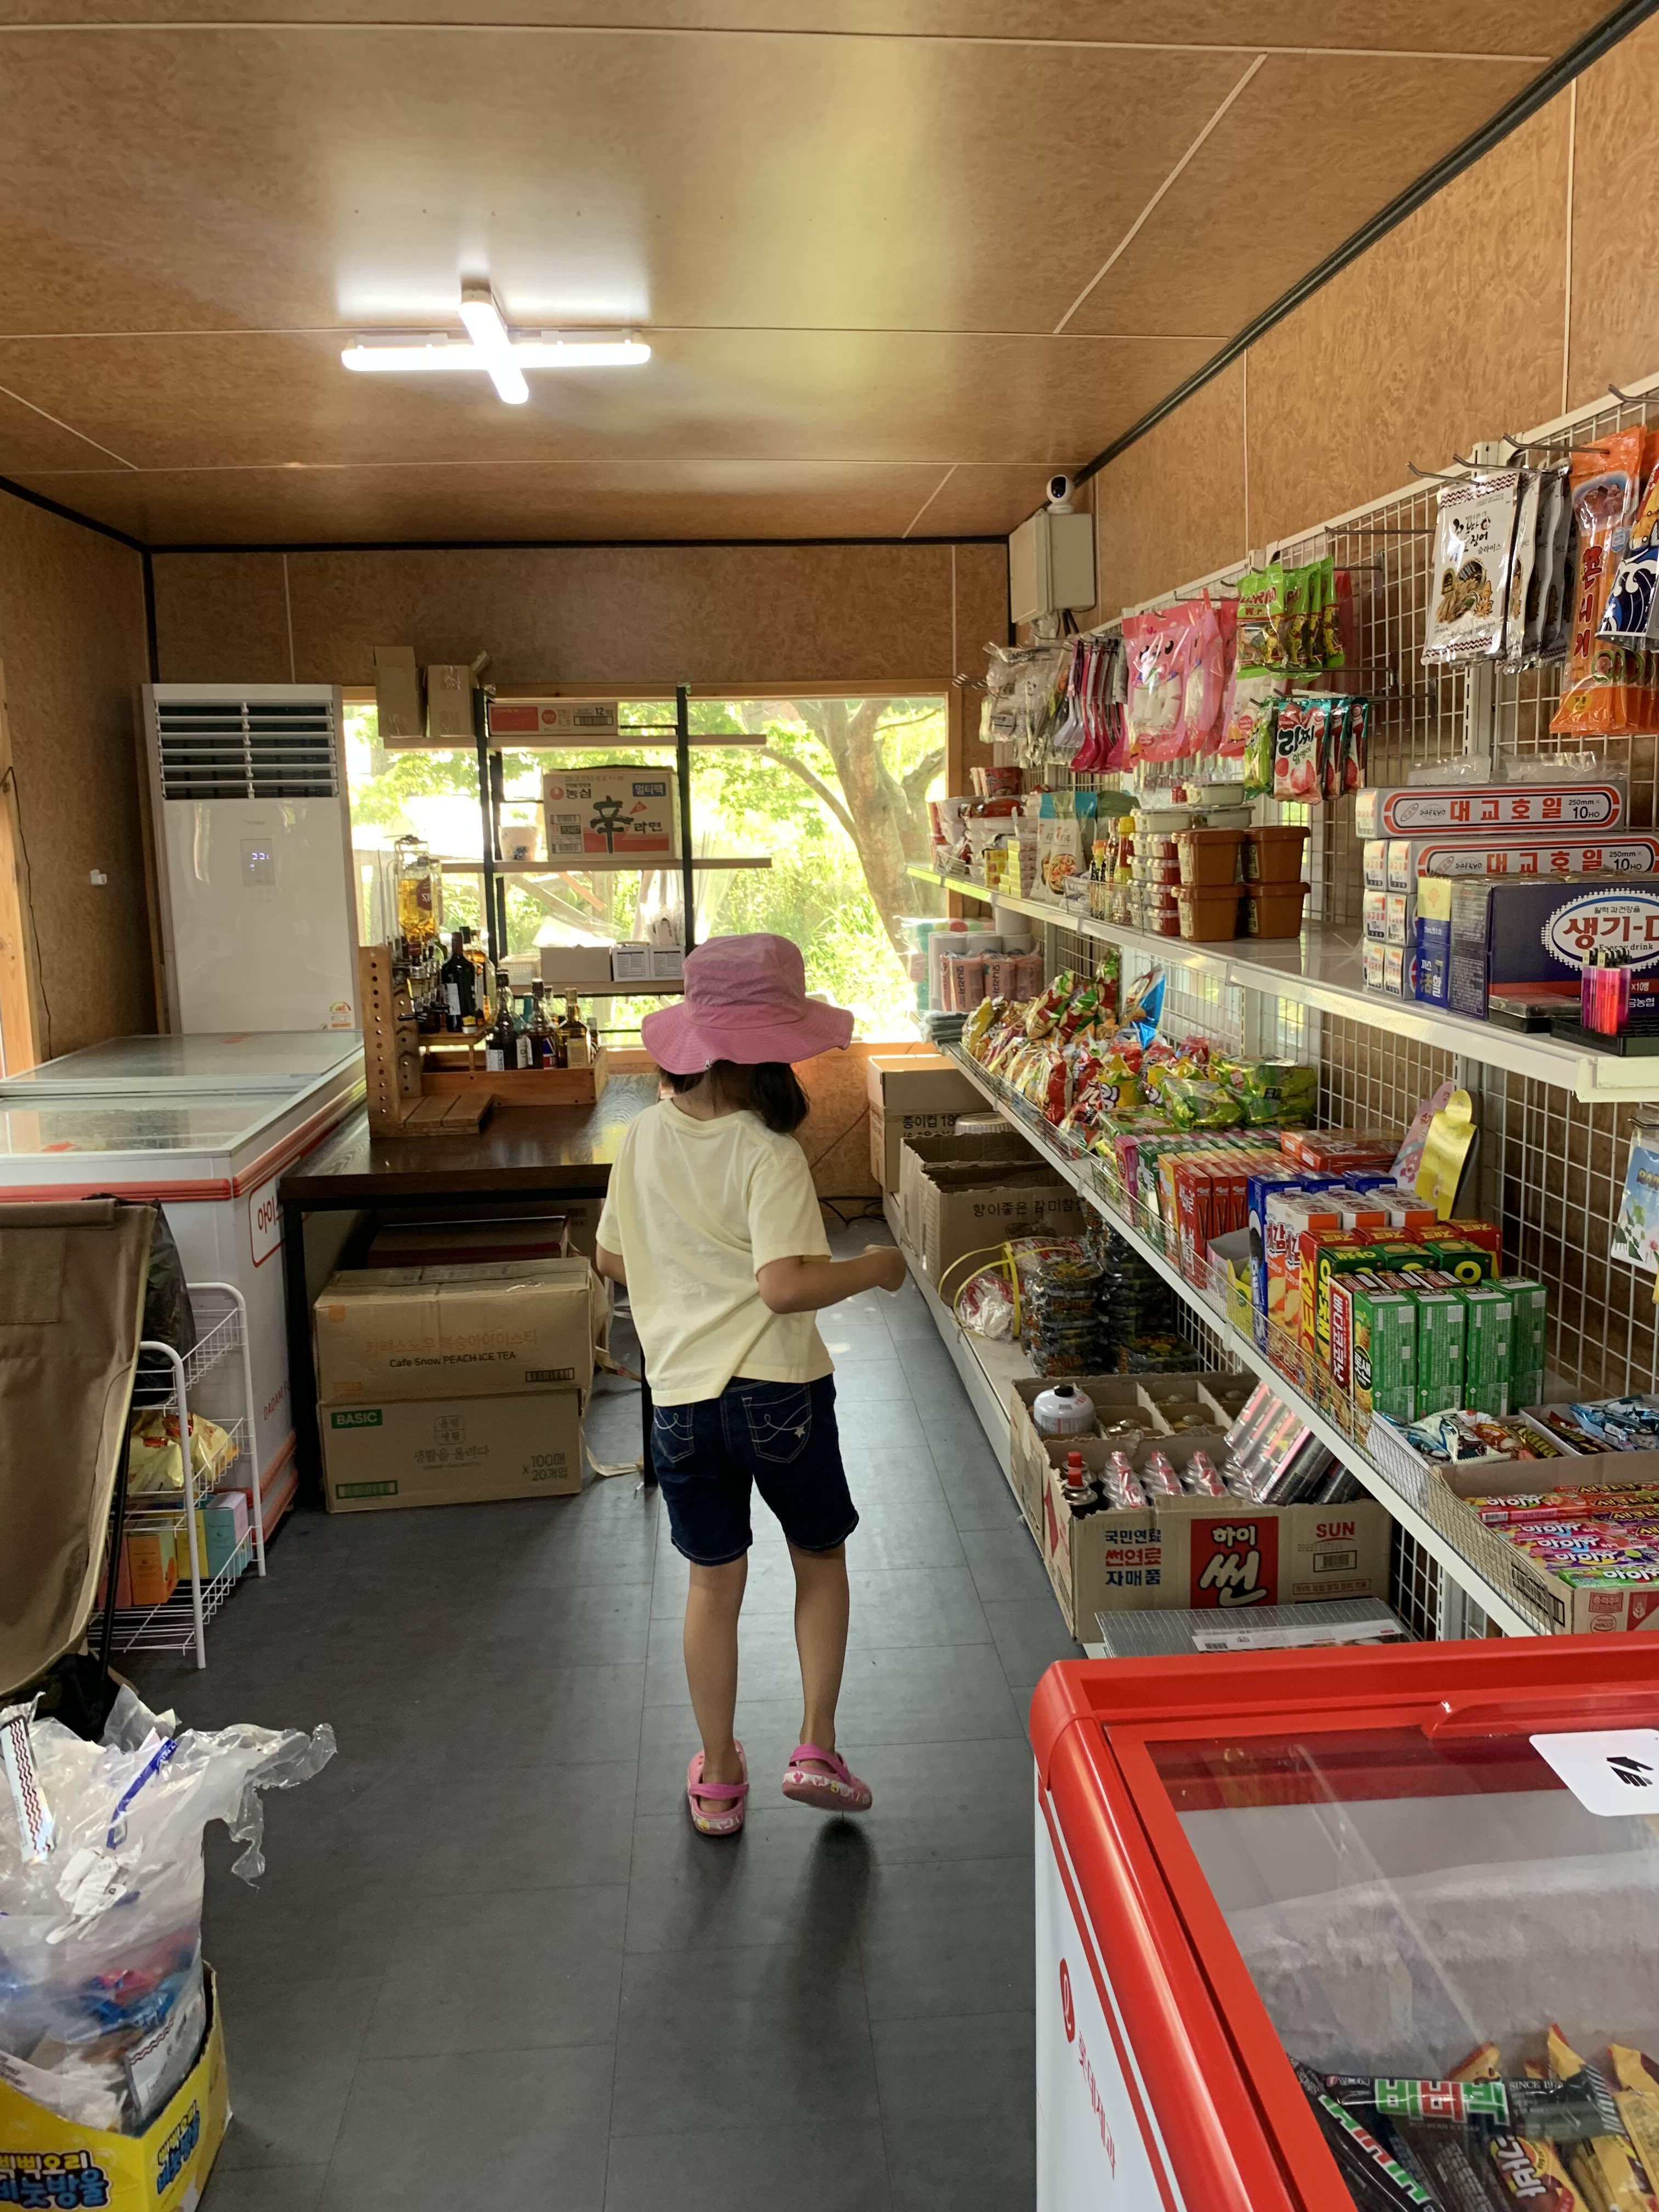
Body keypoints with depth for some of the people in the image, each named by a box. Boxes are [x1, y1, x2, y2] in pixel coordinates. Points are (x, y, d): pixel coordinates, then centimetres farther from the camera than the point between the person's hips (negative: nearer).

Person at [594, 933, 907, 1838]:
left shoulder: (643, 1139, 1)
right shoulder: (769, 1154, -17)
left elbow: (612, 1259, 12)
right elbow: (785, 1287, -26)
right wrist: (872, 1270, -11)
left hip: (681, 1394, 4)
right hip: (778, 1390, -4)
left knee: (713, 1583, 17)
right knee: (821, 1557, 20)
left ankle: (718, 1779, 29)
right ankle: (816, 1749, 19)